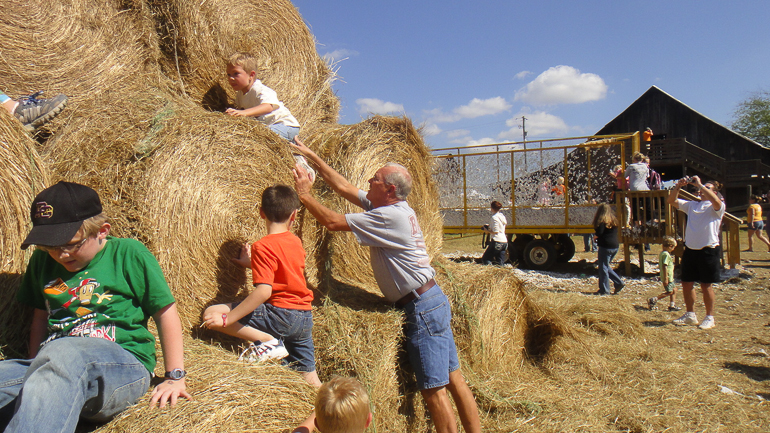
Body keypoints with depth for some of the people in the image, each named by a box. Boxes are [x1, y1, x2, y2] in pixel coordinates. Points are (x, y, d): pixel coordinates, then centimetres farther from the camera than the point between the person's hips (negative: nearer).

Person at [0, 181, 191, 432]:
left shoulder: (128, 254, 4)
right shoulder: (42, 261, 20)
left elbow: (165, 313, 5)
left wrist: (175, 377, 2)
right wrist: (36, 369, 18)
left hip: (123, 365, -5)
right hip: (52, 365, 5)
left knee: (63, 356, -39)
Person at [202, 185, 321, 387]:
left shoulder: (263, 246, -13)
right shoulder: (295, 242, 9)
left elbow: (264, 291, -23)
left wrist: (226, 319, -19)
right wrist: (251, 262, 37)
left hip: (281, 315, -8)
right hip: (305, 317, 8)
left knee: (211, 314, -6)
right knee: (310, 381, 17)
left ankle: (266, 341, -12)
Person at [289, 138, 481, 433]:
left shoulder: (389, 216, -18)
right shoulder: (392, 208, 10)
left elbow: (333, 222, -17)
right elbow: (344, 188, 16)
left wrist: (305, 194, -3)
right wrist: (311, 156, 18)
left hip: (422, 308, -10)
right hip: (433, 300, 10)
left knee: (433, 389, -1)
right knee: (453, 379, 14)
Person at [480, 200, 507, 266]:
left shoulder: (494, 217, -11)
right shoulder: (502, 216, 14)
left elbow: (495, 231, -17)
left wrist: (487, 231, -1)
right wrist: (490, 226, 19)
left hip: (497, 242, -9)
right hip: (504, 242, 9)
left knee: (485, 259, 0)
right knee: (500, 263, 10)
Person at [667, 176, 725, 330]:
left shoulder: (717, 207, -2)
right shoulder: (691, 205, 14)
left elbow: (715, 201, -26)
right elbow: (671, 201, 10)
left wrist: (699, 184, -21)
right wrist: (678, 186, -5)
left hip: (708, 250, -6)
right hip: (690, 249, 6)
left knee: (706, 285, 1)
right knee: (686, 283, 10)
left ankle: (710, 318, 15)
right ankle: (690, 315, 24)